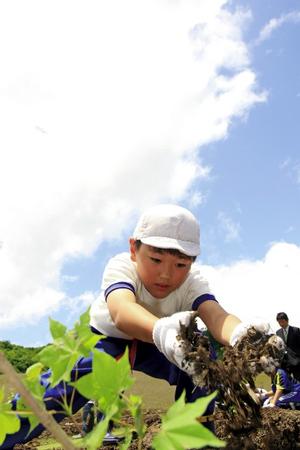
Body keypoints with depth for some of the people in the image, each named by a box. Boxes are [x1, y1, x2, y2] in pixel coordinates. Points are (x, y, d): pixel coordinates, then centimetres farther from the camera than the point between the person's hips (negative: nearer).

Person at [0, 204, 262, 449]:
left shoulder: (192, 280, -27)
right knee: (59, 390, -30)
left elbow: (214, 314, -48)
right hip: (107, 337, -2)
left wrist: (241, 335, -74)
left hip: (154, 343, 3)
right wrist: (160, 329, -82)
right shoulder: (121, 266, -35)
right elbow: (122, 311, -58)